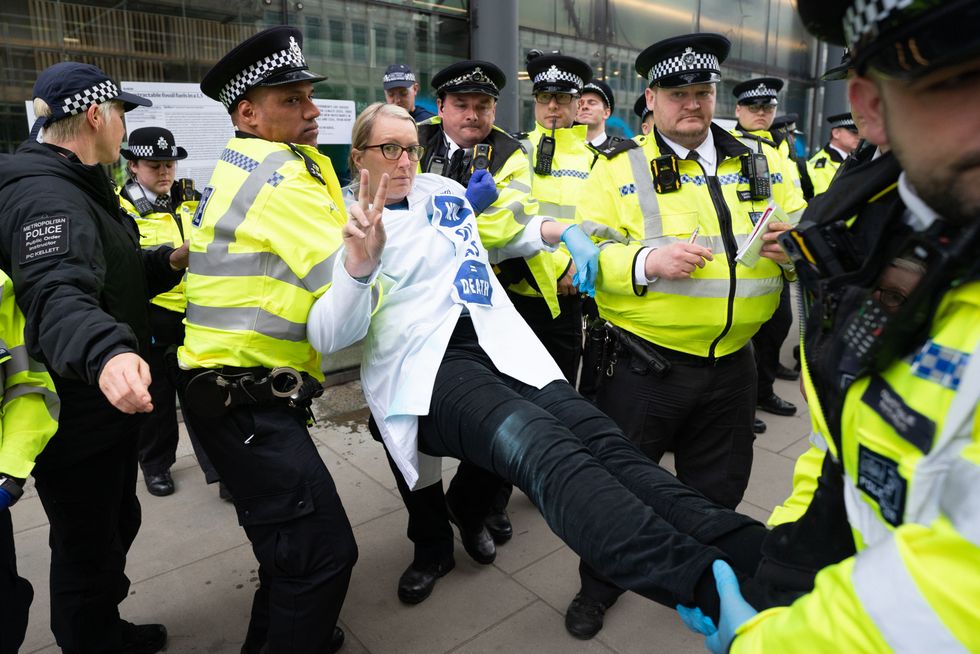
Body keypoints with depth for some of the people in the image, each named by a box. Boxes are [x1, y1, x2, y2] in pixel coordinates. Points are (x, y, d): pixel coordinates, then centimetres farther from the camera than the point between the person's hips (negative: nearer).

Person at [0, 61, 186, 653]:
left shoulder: (77, 187, 13)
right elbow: (57, 294, -42)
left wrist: (167, 263, 7)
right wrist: (105, 351, -60)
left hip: (107, 406, 11)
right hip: (74, 421, -11)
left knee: (117, 525, 28)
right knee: (86, 551, 8)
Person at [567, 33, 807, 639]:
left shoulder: (763, 160, 8)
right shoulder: (620, 167, -4)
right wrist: (647, 263, -26)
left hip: (733, 365, 4)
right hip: (645, 366, -3)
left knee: (717, 489, 20)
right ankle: (599, 589, 38)